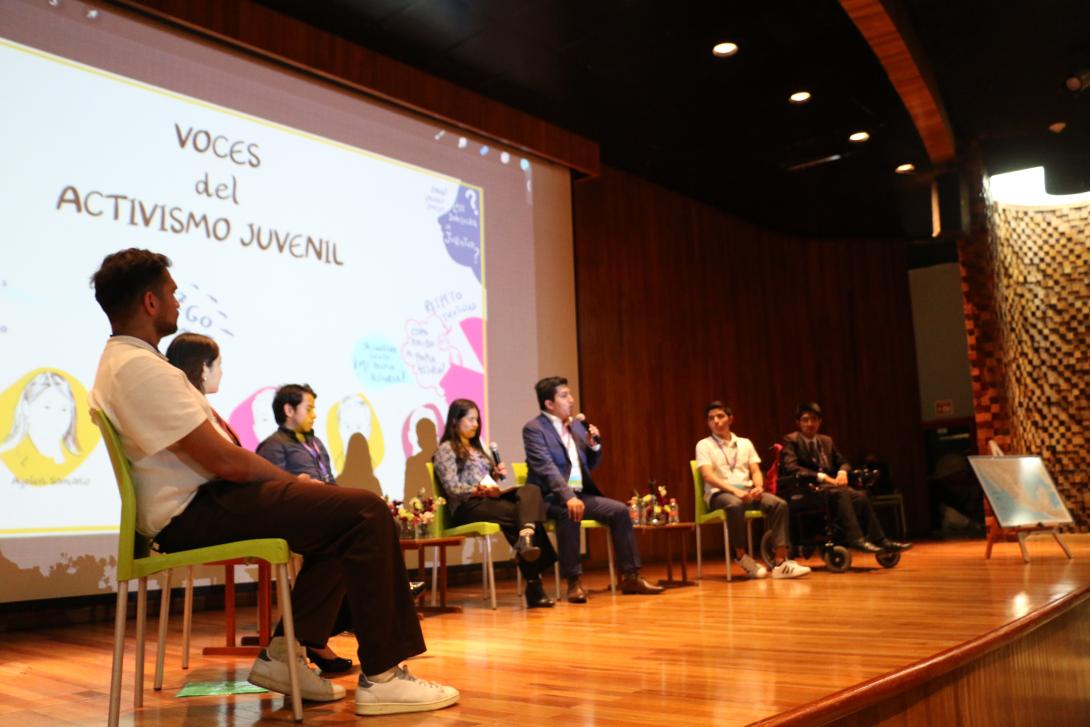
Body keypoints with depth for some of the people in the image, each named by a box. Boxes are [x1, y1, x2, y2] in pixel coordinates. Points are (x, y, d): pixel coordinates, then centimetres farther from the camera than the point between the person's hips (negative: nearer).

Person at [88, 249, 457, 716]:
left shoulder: (120, 362, 18)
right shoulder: (141, 367, -17)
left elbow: (216, 448, 17)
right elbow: (225, 460, -22)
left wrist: (291, 482, 9)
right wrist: (293, 481, -5)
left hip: (194, 503, 11)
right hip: (196, 514, -11)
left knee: (342, 515, 14)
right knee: (366, 513, -17)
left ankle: (282, 654, 13)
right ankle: (380, 677, -11)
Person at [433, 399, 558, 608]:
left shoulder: (477, 448, 29)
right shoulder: (445, 450, 4)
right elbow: (452, 489, -9)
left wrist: (497, 474, 7)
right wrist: (479, 490, -24)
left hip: (489, 499, 7)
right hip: (467, 507, -7)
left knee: (530, 491, -25)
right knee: (520, 513, -28)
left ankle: (526, 541, -48)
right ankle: (533, 584, -32)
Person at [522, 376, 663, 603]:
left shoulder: (577, 425, 15)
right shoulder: (534, 429, -8)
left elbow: (589, 466, 21)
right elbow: (546, 467, -22)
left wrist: (594, 445, -1)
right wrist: (568, 497, -35)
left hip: (580, 494, 7)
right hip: (550, 497, -7)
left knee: (620, 510, -11)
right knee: (569, 513, -36)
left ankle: (631, 577, -6)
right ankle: (574, 581, -28)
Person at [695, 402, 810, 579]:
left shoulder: (745, 443, 20)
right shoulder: (704, 445, 5)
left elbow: (755, 471, 12)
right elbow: (708, 476, -9)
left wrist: (759, 487, -13)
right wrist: (735, 490, -23)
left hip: (748, 491, 4)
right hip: (720, 493, -4)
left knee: (779, 504, -24)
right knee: (735, 505, -40)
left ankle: (780, 562, -26)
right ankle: (741, 556, -20)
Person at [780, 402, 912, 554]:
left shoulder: (826, 440, 20)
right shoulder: (791, 440, -1)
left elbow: (842, 462, 23)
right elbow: (790, 468, -15)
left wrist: (842, 472, -4)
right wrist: (821, 476, -23)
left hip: (828, 485, 6)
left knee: (860, 496, -21)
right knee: (840, 493, -34)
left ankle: (878, 540, -19)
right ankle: (855, 538, -37)